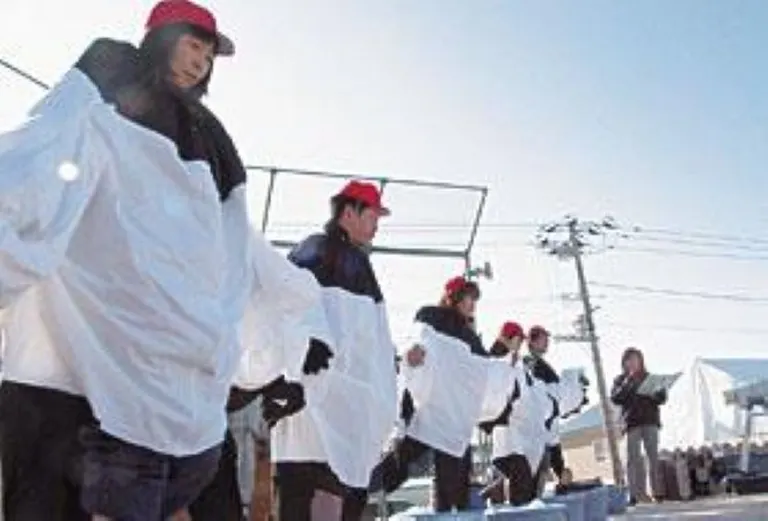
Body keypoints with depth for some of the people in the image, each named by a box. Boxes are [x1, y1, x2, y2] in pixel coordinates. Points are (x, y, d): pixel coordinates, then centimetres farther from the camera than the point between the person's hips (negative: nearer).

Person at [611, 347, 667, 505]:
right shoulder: (621, 380, 10)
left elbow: (662, 398, 10)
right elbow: (615, 398, -5)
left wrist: (653, 394, -12)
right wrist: (628, 383, -11)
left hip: (651, 420, 1)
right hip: (632, 422, -1)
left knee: (654, 455, -3)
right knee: (634, 458, -3)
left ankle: (658, 490, 0)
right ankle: (636, 493, -4)